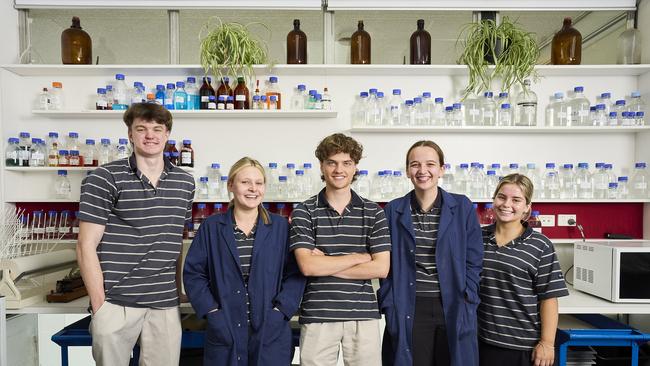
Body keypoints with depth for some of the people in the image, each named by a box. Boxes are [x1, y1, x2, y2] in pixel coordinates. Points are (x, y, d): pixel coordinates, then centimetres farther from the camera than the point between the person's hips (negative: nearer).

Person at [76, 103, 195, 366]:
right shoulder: (104, 178, -5)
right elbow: (86, 246, -5)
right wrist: (99, 304, -8)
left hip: (166, 305, 3)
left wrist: (181, 292, 10)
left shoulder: (185, 183, 7)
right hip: (116, 304, -3)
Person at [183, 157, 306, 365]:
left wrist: (279, 311, -9)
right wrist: (211, 311, -6)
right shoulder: (211, 227, 3)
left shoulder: (281, 227, 2)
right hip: (224, 332, 0)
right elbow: (193, 272, 3)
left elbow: (295, 274, 0)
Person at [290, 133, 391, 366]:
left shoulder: (373, 212, 2)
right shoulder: (303, 212, -1)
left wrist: (325, 265, -9)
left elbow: (381, 268, -5)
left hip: (364, 316, 1)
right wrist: (359, 257, -8)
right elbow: (307, 266, -12)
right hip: (317, 316, -1)